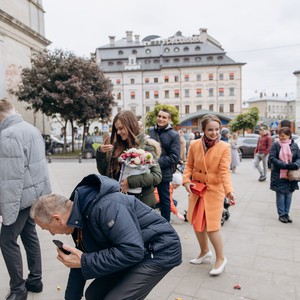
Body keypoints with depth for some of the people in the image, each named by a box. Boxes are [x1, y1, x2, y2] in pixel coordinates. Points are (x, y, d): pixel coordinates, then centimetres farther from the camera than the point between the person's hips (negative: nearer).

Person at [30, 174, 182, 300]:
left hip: (158, 250, -9)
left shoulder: (103, 207, -31)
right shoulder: (80, 216, 1)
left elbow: (132, 251, -33)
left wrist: (85, 261, -26)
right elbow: (79, 261, 13)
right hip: (135, 252, 9)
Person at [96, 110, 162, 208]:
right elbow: (104, 172, 8)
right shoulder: (116, 146, 3)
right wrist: (100, 153, -8)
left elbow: (157, 176, -15)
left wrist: (131, 181, -23)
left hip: (142, 200, -4)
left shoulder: (146, 146, -10)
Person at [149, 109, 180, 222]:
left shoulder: (174, 135, -6)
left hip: (164, 173, -3)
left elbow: (175, 157, -11)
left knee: (164, 200, 13)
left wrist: (157, 162, -19)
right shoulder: (150, 131, 2)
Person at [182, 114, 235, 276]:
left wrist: (229, 190, -31)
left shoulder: (224, 147, -11)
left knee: (212, 226, -4)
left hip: (214, 190, -4)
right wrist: (186, 180, -12)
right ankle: (205, 251, 40)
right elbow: (189, 166, 5)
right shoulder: (194, 145, -2)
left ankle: (220, 258, 21)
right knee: (197, 223, 15)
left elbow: (224, 171, -18)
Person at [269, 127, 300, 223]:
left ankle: (286, 214, 23)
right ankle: (281, 214, 16)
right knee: (280, 195, 4)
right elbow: (272, 158, -11)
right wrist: (285, 165, -21)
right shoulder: (276, 145, -5)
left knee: (289, 195, 10)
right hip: (279, 175, -2)